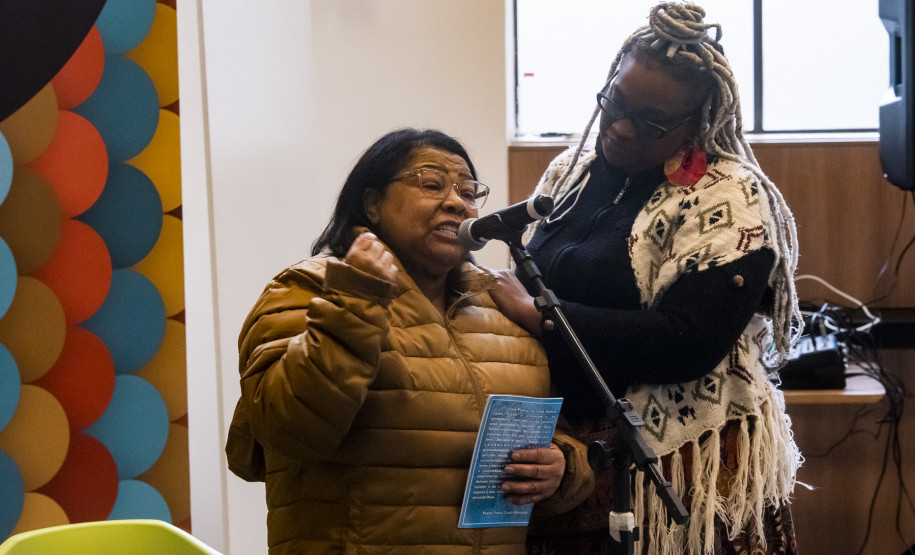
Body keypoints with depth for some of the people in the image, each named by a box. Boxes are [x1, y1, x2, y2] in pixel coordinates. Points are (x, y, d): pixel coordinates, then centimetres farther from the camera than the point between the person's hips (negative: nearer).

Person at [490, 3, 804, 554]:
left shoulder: (729, 200, -13)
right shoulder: (573, 168, 8)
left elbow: (685, 342, -23)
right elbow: (532, 277, 19)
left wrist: (536, 317, -21)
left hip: (677, 461, -6)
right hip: (565, 444, 6)